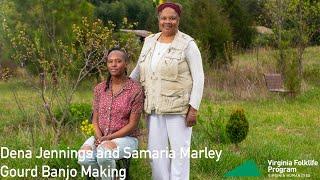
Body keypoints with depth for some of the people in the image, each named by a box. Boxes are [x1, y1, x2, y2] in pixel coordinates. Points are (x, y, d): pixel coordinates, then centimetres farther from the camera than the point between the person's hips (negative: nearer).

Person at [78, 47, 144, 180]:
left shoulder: (136, 89, -9)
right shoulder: (100, 89, 5)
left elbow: (132, 124, -10)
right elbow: (95, 120, 7)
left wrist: (108, 138, -18)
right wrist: (99, 137, -14)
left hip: (125, 139, -4)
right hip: (101, 138, 4)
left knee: (103, 152, -37)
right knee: (84, 156, -29)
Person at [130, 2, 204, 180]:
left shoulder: (187, 44, -7)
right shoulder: (150, 41, 9)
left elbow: (198, 77, -9)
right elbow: (139, 68, 21)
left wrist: (194, 108, -14)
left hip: (179, 106, -5)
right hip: (155, 107, 5)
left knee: (179, 150, 1)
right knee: (156, 150, 7)